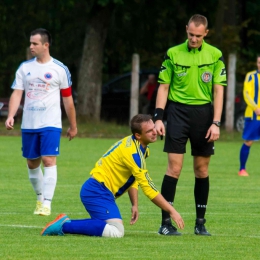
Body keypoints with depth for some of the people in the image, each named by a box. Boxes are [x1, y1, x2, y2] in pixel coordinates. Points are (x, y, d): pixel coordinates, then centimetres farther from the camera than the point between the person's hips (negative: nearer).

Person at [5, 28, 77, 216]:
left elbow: (68, 99, 5)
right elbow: (17, 93, 2)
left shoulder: (60, 69, -1)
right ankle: (40, 197, 28)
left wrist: (73, 126, 9)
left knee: (49, 160, -15)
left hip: (51, 123, -4)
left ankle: (47, 204, -17)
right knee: (32, 163, 9)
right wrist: (11, 116, -14)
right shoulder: (25, 68, 6)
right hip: (29, 123, 4)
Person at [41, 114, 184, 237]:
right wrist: (171, 211, -14)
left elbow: (133, 178, 22)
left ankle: (65, 222, 11)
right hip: (97, 191, -11)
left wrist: (135, 205, 10)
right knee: (116, 232, -25)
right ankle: (64, 226, -19)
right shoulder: (132, 152, -19)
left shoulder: (134, 145, 11)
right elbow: (148, 187, -19)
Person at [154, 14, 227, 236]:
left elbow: (218, 90, 2)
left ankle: (200, 222, 13)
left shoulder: (215, 55, 2)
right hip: (178, 111, -1)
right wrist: (158, 117, -4)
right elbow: (164, 87, 6)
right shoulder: (173, 54, 2)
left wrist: (216, 123, -6)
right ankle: (166, 222, -6)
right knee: (174, 168, -8)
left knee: (202, 170, 5)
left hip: (204, 113, 1)